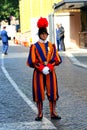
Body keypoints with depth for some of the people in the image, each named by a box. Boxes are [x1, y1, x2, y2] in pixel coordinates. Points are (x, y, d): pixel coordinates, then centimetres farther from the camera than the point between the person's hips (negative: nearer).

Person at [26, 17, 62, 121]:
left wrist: (49, 66, -13)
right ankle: (40, 113, 11)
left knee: (52, 92, 2)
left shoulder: (52, 46, 5)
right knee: (39, 93, 1)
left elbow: (57, 60, 2)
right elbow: (32, 62, -6)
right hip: (39, 73, -2)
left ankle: (53, 113, 11)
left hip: (50, 72, 2)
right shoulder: (34, 46, -2)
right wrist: (42, 68, -16)